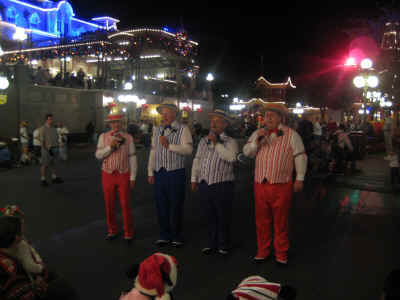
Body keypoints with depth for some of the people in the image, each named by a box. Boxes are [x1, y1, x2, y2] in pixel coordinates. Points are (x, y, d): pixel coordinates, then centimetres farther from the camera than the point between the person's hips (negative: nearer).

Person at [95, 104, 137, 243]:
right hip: (108, 175, 2)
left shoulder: (128, 137, -2)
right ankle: (112, 231, 27)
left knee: (125, 205, 1)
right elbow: (98, 155, -4)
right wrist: (110, 146, -20)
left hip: (123, 175, -2)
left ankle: (128, 233, 16)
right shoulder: (103, 137, 3)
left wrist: (133, 177, -4)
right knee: (109, 205, 9)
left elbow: (132, 158, -1)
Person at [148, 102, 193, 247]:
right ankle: (164, 236, 26)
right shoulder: (157, 130, 16)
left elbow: (188, 149, -14)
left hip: (175, 173, -5)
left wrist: (169, 145, -20)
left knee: (175, 207, 3)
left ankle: (176, 236, 19)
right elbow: (153, 151, 17)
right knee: (161, 206, 11)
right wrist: (150, 172, 14)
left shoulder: (183, 129, -1)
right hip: (159, 174, 5)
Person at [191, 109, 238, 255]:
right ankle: (212, 244, 29)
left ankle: (223, 245, 23)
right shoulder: (203, 141, 13)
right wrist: (194, 179, 16)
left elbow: (231, 157, -22)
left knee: (223, 217, 7)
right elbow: (197, 160, 18)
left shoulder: (230, 142, -3)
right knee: (210, 216, 15)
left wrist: (216, 143, -20)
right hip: (204, 184, 5)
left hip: (222, 185, -4)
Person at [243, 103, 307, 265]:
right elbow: (246, 152, 5)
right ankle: (262, 252, 28)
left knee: (280, 222, 7)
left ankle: (281, 254, 23)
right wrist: (256, 140, -12)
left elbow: (300, 157, 2)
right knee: (262, 221, 13)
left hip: (281, 186, -3)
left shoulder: (291, 135, 0)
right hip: (260, 185, 3)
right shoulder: (257, 133, 11)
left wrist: (299, 179, -1)